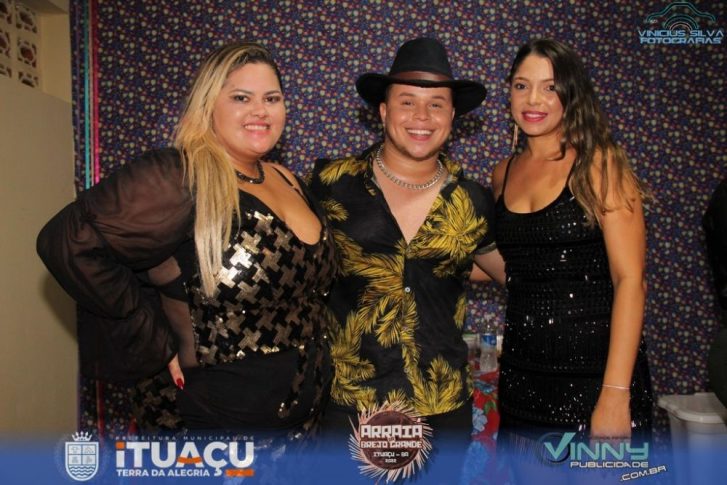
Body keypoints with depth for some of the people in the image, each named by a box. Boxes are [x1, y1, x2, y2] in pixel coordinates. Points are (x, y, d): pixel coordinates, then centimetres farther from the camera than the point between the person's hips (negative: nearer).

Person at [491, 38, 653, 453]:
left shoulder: (599, 163, -7)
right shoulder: (505, 174, 8)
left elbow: (630, 280, -13)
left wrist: (615, 394, -19)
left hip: (593, 373, -5)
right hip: (522, 376, 5)